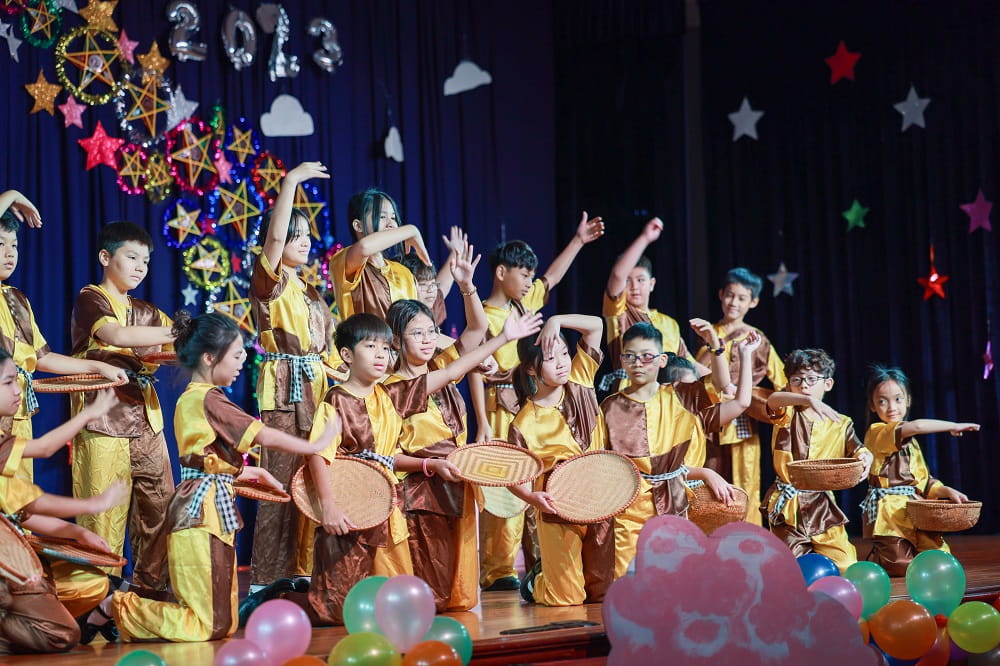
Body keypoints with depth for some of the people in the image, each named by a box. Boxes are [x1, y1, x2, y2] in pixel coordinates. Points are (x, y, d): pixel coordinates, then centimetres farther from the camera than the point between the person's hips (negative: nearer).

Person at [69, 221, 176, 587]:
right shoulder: (90, 299, 0)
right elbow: (116, 335, -19)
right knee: (105, 515, -6)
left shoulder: (146, 312, 20)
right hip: (103, 421, -7)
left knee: (159, 506, 5)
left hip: (145, 420, 7)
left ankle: (152, 582, 14)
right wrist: (177, 332, -20)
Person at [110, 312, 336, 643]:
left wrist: (252, 472, 28)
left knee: (224, 622, 13)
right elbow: (265, 436, -15)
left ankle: (136, 598, 17)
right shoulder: (209, 400, -14)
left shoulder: (189, 399, 16)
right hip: (203, 515, -10)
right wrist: (315, 445, -3)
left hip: (210, 512, 10)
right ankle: (122, 609, 0)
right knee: (210, 627, -7)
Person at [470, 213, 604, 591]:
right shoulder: (485, 318, -10)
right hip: (502, 408, -8)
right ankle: (497, 570, -3)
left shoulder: (524, 304, 11)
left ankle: (537, 560, 15)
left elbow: (552, 277, 27)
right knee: (504, 486, -8)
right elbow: (475, 373, -13)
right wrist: (482, 423, -19)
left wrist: (578, 241, 27)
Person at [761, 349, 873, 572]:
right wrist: (808, 400, -40)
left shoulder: (840, 423, 8)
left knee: (845, 565, -5)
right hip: (786, 503, -2)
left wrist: (865, 457, -30)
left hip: (821, 504, 2)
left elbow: (859, 450, -4)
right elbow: (773, 399, -22)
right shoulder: (787, 414, 1)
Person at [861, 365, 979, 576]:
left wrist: (946, 491, 0)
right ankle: (874, 560, 18)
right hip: (889, 509, -8)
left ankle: (884, 556, 21)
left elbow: (923, 480, 18)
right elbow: (916, 426, -24)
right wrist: (953, 426, -16)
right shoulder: (876, 433, -8)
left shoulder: (910, 442, 21)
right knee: (901, 566, -16)